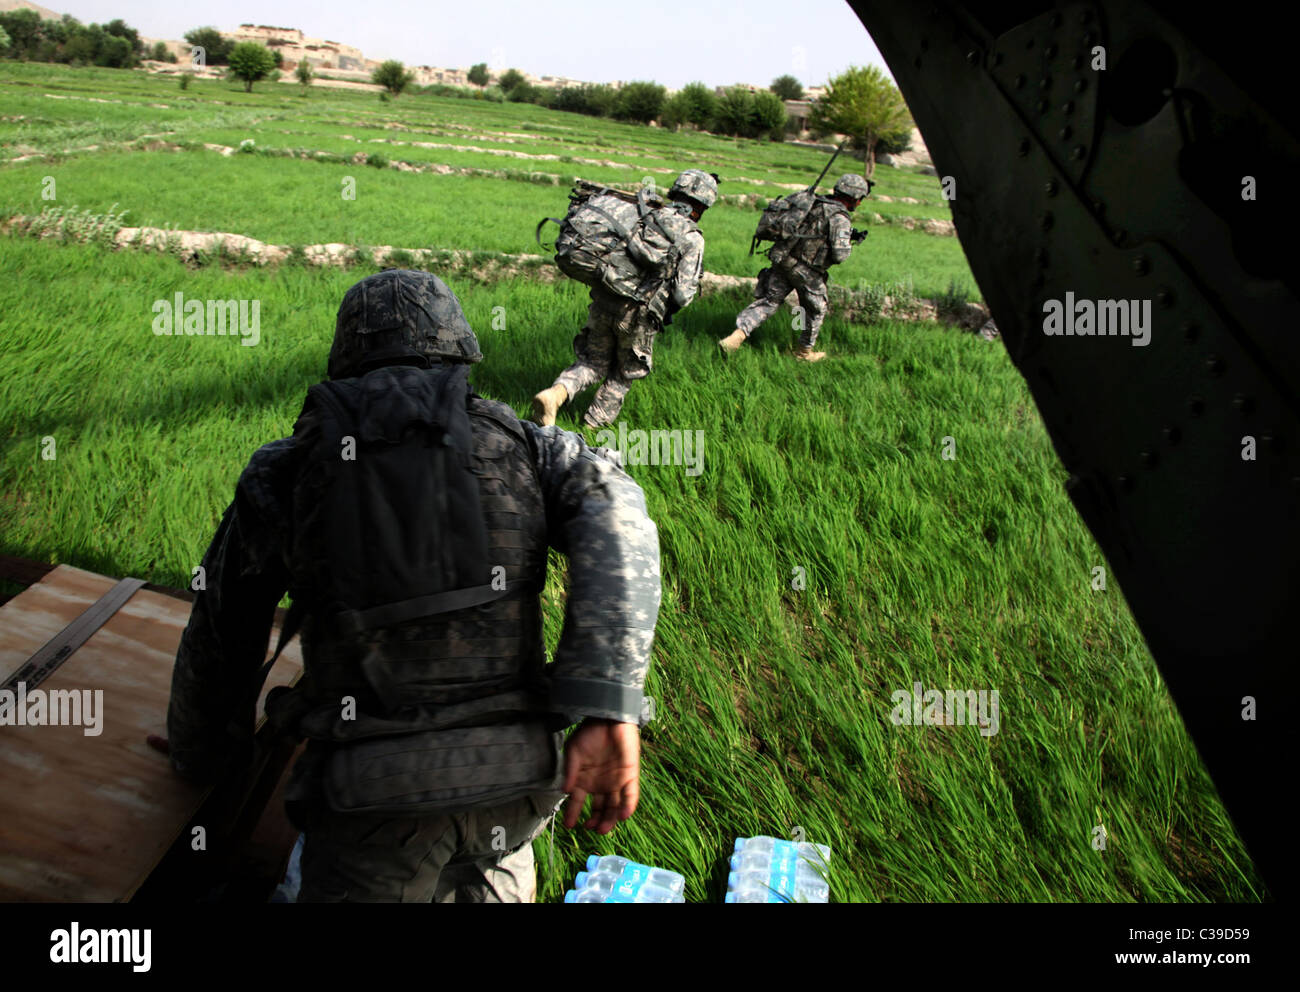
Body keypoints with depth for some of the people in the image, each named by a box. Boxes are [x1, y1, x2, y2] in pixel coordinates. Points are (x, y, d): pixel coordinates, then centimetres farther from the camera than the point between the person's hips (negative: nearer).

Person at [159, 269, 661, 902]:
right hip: (516, 779, 3)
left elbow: (219, 638, 16)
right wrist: (609, 713, -17)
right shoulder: (521, 446, 9)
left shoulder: (284, 472, 9)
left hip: (372, 796, -3)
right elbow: (613, 506, -10)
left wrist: (202, 760, 34)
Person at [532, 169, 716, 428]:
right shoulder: (692, 238, -1)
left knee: (594, 362, 20)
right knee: (626, 373, 20)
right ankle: (592, 426, 25)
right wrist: (667, 310, 12)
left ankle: (555, 393, -5)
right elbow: (683, 293, -8)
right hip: (638, 313, -4)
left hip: (603, 301, 4)